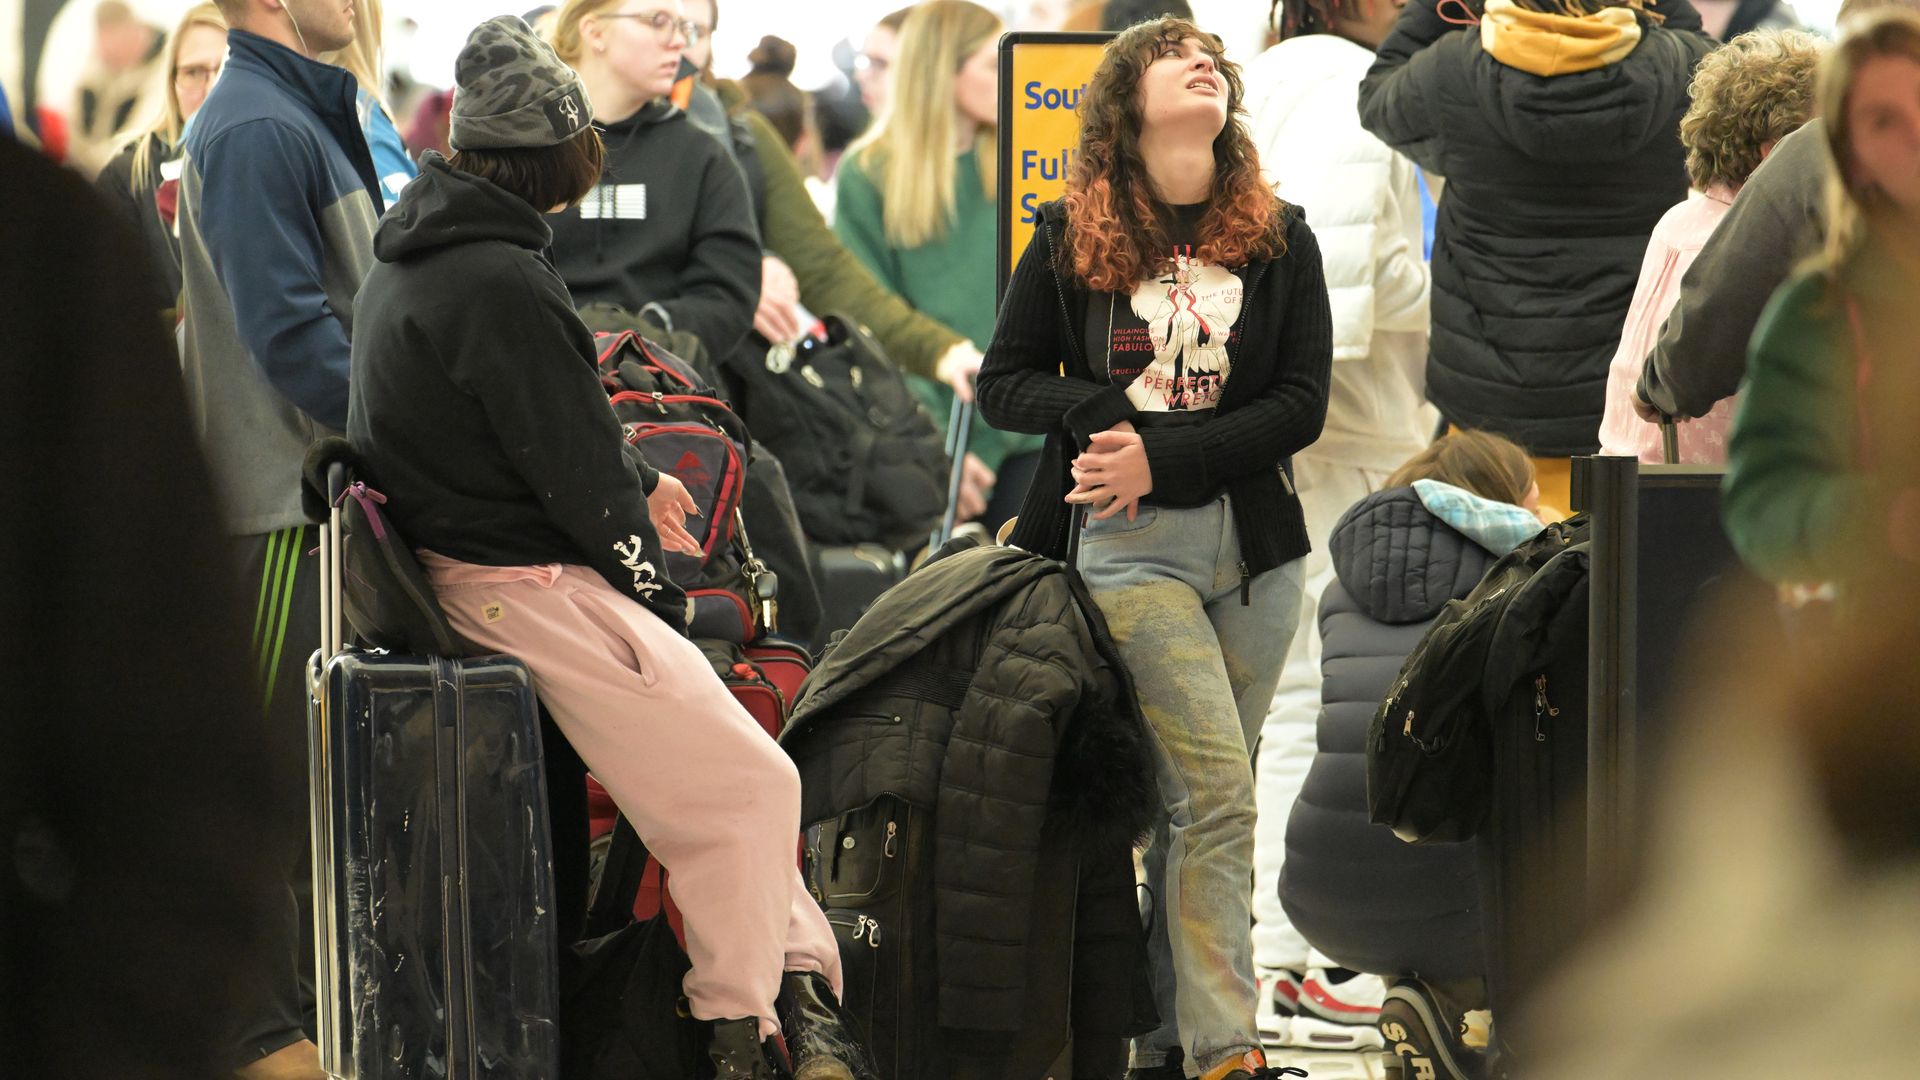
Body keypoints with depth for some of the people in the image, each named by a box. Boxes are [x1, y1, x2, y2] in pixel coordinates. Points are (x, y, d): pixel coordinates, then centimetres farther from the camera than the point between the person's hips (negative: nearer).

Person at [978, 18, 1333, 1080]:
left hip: (1256, 547, 3)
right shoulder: (1070, 238, 4)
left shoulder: (1279, 238, 8)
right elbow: (1004, 381, 7)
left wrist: (1162, 455, -11)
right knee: (1218, 792, -14)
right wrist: (1113, 417, -12)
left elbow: (1302, 404, 1)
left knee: (1195, 802, 5)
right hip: (1129, 548, -3)